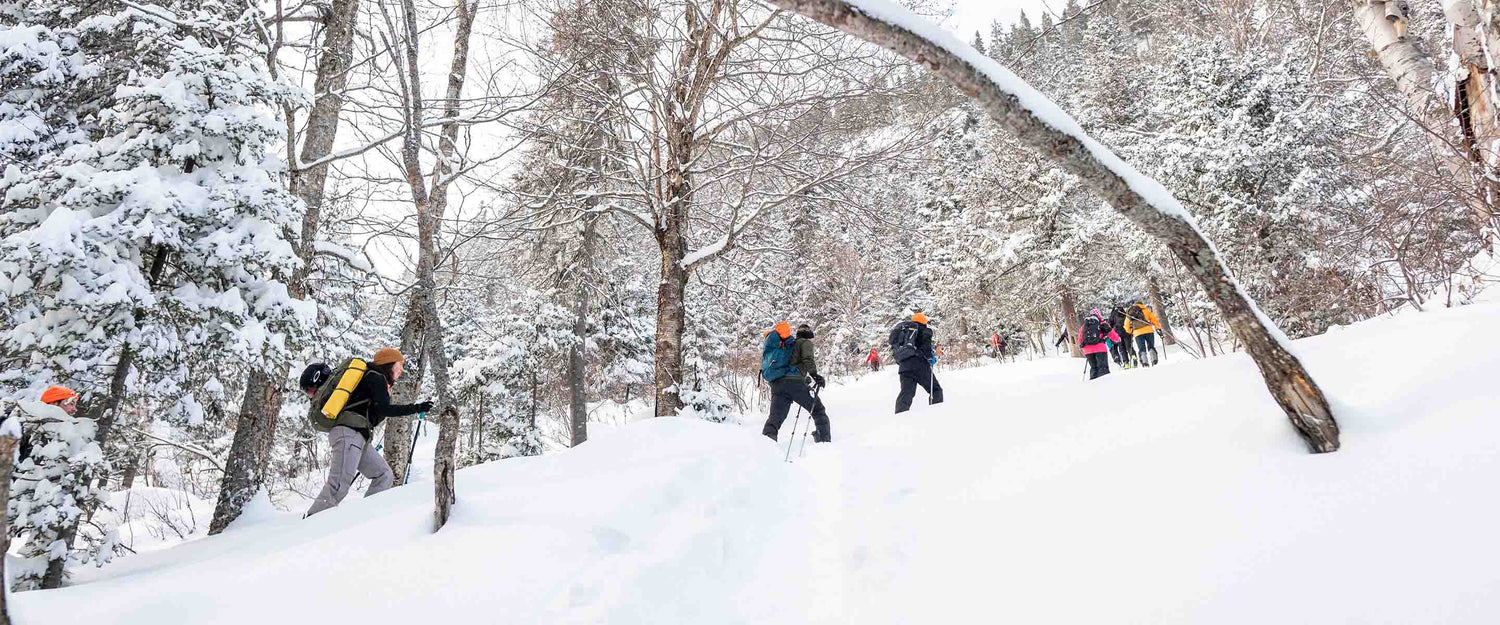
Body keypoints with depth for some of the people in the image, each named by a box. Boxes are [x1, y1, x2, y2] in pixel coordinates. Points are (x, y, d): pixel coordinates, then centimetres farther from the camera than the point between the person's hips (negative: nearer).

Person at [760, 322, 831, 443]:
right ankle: (824, 440, -3)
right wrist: (815, 375, -14)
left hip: (776, 383, 6)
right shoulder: (805, 342, 13)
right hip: (793, 381, -6)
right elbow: (807, 359, -7)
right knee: (818, 410, 6)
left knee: (775, 418, -1)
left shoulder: (786, 344, 34)